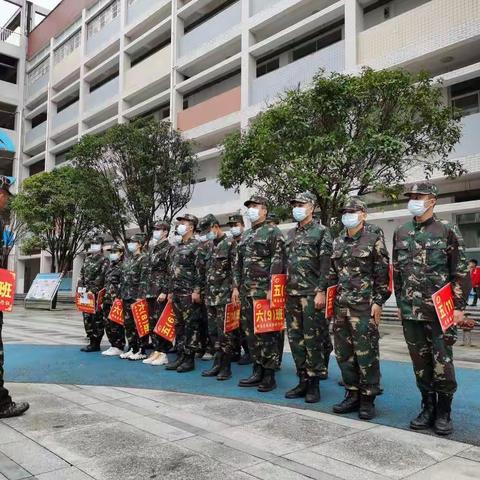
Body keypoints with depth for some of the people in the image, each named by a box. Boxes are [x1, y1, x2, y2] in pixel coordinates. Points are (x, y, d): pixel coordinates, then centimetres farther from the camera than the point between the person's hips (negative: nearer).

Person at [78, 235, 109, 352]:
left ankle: (96, 344, 2)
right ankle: (92, 340, 19)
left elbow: (101, 277, -13)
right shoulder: (87, 259, 17)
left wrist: (92, 290, -18)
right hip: (86, 294, 7)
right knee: (87, 318, 10)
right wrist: (81, 288, 5)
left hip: (97, 294, -7)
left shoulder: (104, 260, -4)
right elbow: (82, 275, 17)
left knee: (97, 318, -3)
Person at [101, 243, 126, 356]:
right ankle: (113, 345, 20)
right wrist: (104, 300, 19)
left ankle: (119, 348, 2)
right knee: (107, 323, 11)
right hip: (108, 300, 9)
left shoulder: (123, 266, -9)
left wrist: (118, 299, -19)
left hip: (116, 300, -9)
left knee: (116, 324, -6)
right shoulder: (110, 266, 18)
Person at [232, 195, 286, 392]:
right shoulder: (245, 235, 18)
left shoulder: (273, 232, -4)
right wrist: (236, 287, 11)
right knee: (250, 332, 10)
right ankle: (258, 372, 21)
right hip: (246, 292, 7)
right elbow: (238, 264, 19)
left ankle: (269, 375, 7)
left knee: (267, 334, -3)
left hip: (264, 292, -7)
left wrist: (272, 288, -17)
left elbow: (277, 263, -11)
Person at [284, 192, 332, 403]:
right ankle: (303, 380, 19)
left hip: (312, 294, -6)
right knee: (295, 338, 9)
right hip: (292, 294, 6)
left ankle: (314, 384, 9)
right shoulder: (290, 234, 16)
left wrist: (321, 291, -15)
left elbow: (325, 264, -9)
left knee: (313, 340, -1)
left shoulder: (321, 231, -3)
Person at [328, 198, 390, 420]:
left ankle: (368, 399, 11)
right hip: (340, 305, 6)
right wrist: (331, 299, 13)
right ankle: (352, 394, 22)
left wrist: (378, 302, -11)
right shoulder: (337, 242, 13)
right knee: (343, 352, 10)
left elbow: (382, 274, -5)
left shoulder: (374, 239, -2)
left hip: (364, 305, -6)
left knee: (366, 352, -2)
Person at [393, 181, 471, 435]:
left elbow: (461, 272, -4)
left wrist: (459, 306, -8)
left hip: (440, 311, -4)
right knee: (420, 363, 11)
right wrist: (400, 303, 14)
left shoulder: (447, 230, -3)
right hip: (410, 312, 4)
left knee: (442, 363, 2)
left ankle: (444, 413, 18)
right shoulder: (400, 233, 10)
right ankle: (428, 408, 26)